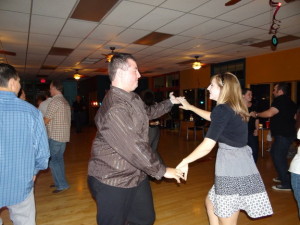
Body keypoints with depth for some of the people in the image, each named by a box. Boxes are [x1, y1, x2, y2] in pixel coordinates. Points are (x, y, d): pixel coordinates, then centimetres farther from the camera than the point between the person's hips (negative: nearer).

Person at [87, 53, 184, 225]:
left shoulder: (134, 98, 5)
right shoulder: (114, 109, -28)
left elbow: (148, 112, 27)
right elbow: (134, 148, -29)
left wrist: (170, 102, 31)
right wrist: (162, 171, -20)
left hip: (137, 175, 9)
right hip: (113, 181, -9)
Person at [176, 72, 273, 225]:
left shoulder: (222, 109, -18)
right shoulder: (234, 108, 10)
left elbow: (207, 146, -23)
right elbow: (213, 118, 29)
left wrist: (185, 162, -10)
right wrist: (189, 107, 34)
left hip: (232, 168, -9)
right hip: (241, 164, 9)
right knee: (211, 202, 26)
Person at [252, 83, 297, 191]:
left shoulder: (280, 100, -16)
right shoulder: (289, 101, 15)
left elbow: (269, 113, -27)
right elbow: (294, 117, 24)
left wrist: (256, 114, -15)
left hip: (283, 135, -10)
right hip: (288, 132, 10)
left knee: (278, 157, -5)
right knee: (275, 153, 20)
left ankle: (286, 184, 1)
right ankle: (283, 177, 31)